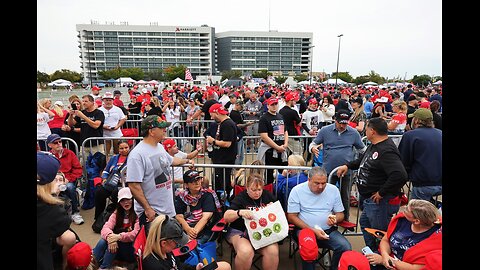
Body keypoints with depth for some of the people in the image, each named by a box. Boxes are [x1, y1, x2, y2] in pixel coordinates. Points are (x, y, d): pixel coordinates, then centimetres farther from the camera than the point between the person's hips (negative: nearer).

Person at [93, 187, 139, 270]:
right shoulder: (117, 213, 5)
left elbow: (136, 234, -21)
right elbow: (105, 228, -10)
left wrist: (119, 236, -35)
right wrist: (110, 236, -32)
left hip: (132, 249, -4)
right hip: (117, 250, 4)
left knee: (116, 242, -29)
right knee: (103, 241, -23)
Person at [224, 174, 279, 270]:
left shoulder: (267, 195, 8)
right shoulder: (240, 198, -2)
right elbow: (226, 217, -10)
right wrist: (240, 212, -30)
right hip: (240, 231, -2)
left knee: (273, 251, -28)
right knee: (245, 251, -33)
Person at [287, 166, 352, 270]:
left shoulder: (333, 190, 4)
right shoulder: (297, 190, -5)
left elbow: (340, 214, 12)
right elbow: (291, 217, -5)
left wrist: (335, 219, -13)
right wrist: (313, 230, -14)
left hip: (329, 230, 3)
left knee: (346, 247, -22)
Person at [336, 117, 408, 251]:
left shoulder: (387, 151, -26)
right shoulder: (374, 146, 8)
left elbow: (400, 175, -37)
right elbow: (362, 159, 27)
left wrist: (382, 193, -28)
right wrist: (347, 166, 13)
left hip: (379, 201, -11)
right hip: (368, 199, 11)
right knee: (365, 223, 26)